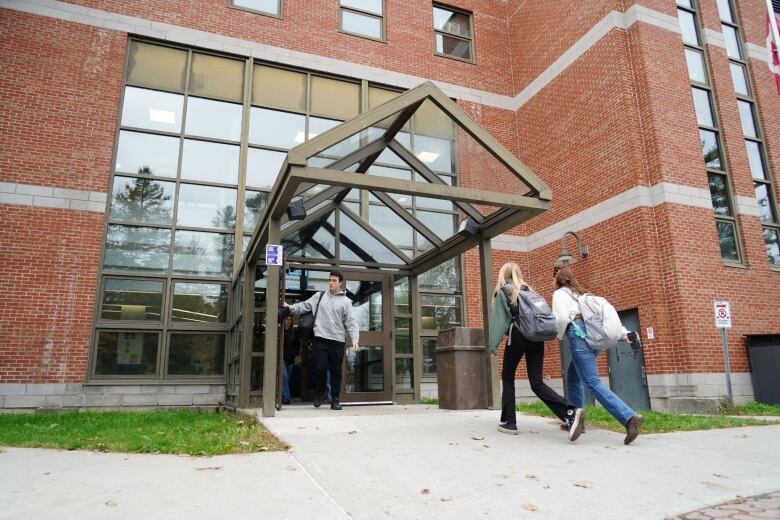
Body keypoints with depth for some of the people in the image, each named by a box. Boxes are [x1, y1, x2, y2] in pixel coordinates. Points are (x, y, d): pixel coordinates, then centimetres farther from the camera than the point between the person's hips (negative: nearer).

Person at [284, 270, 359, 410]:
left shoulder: (346, 301, 6)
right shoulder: (319, 296, 11)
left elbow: (350, 322, 1)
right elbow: (304, 306, 9)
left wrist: (354, 338, -11)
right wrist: (290, 307, -5)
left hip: (338, 341, 0)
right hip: (320, 339, 0)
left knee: (336, 372, 5)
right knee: (320, 369, -4)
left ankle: (335, 400, 17)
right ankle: (319, 394, 23)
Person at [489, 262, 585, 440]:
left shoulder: (503, 291, 4)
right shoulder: (528, 290, 20)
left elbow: (499, 318, -5)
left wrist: (493, 345, -9)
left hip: (518, 336, -5)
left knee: (507, 378, 13)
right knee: (537, 383, 3)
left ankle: (509, 422, 12)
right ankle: (571, 413, -18)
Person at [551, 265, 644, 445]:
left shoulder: (560, 294, 4)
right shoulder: (583, 294, 25)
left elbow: (562, 318, -11)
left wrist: (559, 335, 7)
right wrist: (624, 333, 14)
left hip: (579, 336, -8)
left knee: (593, 382, -13)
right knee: (573, 377, 20)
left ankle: (630, 417, -27)